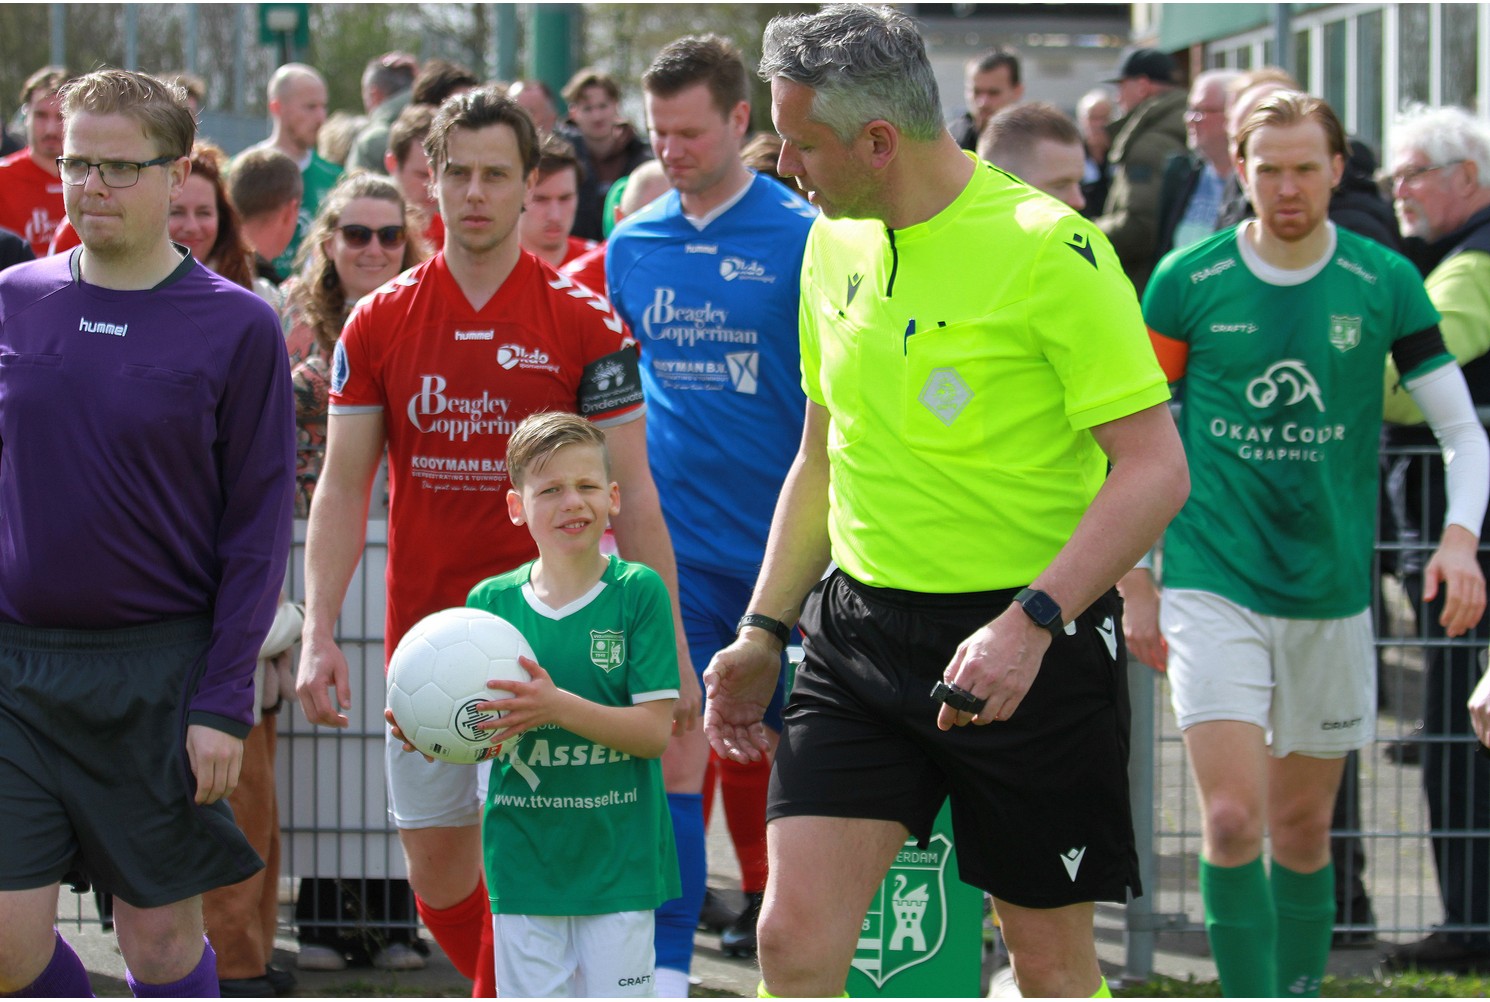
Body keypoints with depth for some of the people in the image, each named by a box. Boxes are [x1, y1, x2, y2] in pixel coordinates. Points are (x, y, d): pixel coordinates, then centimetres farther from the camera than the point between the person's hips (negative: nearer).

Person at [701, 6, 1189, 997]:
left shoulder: (1048, 248, -13)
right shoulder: (834, 245, 9)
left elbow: (1155, 469, -17)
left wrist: (1029, 623, -26)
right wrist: (764, 631, 18)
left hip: (1033, 651, -6)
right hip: (858, 634, 6)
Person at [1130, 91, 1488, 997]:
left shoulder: (1384, 284, 0)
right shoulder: (1187, 284, -3)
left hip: (1332, 587, 2)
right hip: (1213, 582, -2)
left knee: (1303, 827, 10)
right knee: (1233, 817, -15)